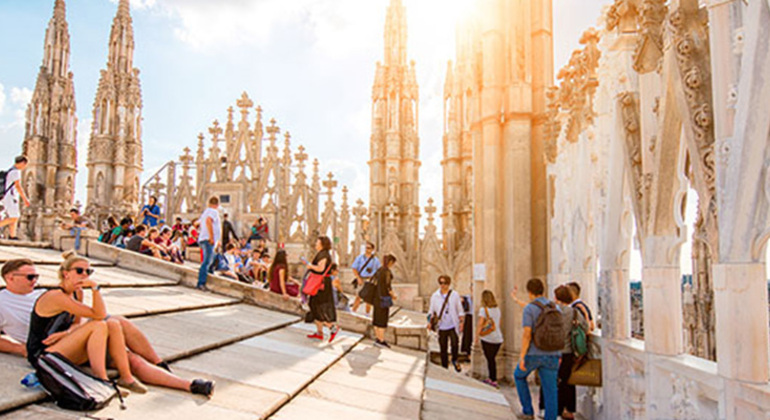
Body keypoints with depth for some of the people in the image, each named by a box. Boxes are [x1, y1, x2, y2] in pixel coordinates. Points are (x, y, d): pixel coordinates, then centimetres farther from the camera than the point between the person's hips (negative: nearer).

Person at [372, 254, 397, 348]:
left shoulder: (379, 270, 10)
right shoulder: (387, 271, -16)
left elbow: (372, 280, 16)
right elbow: (388, 286, -18)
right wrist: (393, 295, -3)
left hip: (377, 296, 9)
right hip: (383, 298, -9)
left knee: (377, 317, 12)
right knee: (383, 319, -3)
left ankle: (377, 338, 19)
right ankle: (381, 340, 0)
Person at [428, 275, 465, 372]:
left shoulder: (455, 295, 3)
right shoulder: (435, 296, 5)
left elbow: (460, 310, 8)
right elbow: (432, 310, 11)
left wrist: (461, 321, -1)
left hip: (453, 326, -1)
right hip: (441, 327, 1)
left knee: (455, 344, -16)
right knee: (443, 348, 7)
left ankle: (455, 360, 13)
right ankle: (445, 368, 21)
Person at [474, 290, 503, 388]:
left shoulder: (483, 309, -9)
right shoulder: (497, 309, 10)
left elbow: (480, 324, -15)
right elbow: (499, 324, 16)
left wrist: (477, 336, -11)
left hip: (488, 339, -6)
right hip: (498, 338, 6)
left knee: (490, 360, 2)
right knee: (492, 359, 17)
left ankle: (494, 381, 3)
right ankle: (491, 378, 24)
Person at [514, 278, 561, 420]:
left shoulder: (529, 309, -10)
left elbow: (526, 334, -17)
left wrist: (522, 357, -14)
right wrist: (558, 355, 19)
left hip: (533, 354, -4)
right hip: (552, 355, 4)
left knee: (519, 376, 22)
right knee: (550, 390, 6)